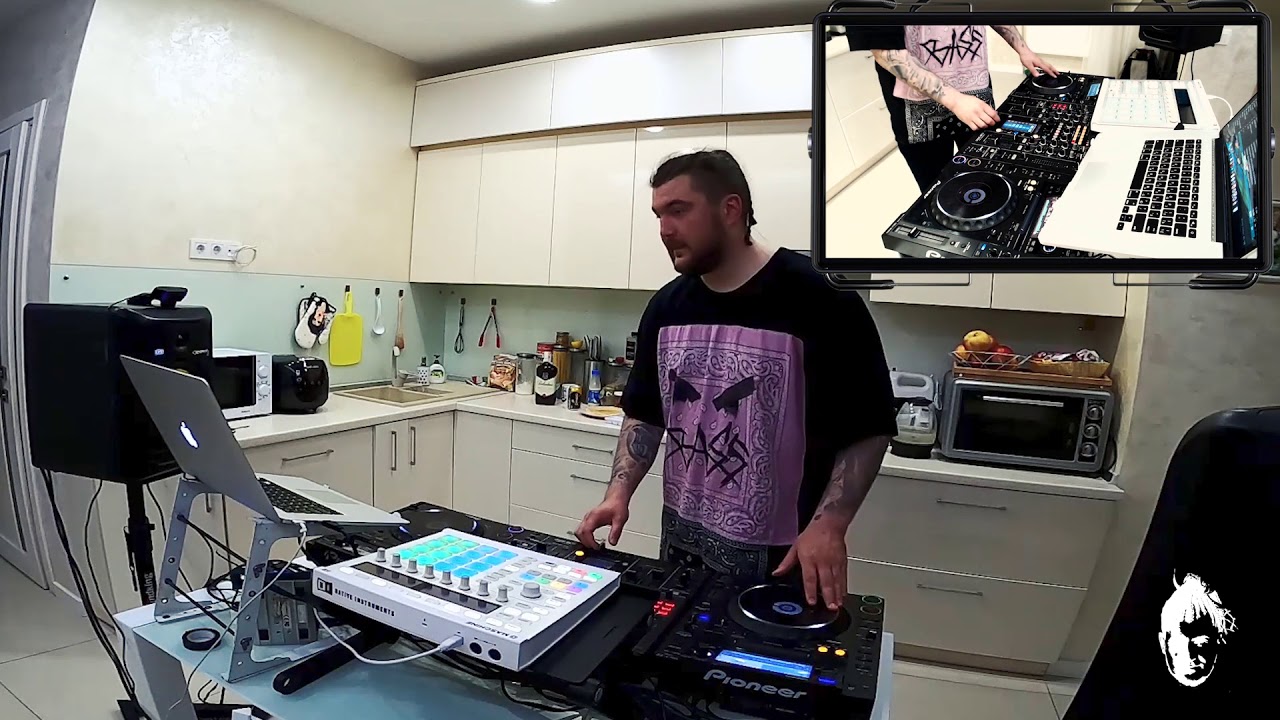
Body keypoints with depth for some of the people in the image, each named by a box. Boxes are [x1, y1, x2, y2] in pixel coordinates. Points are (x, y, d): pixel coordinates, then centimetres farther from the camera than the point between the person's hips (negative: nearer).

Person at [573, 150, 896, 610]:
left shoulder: (819, 302, -16)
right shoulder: (665, 308, 2)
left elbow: (867, 430, -11)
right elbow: (645, 415, 8)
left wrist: (829, 525, -21)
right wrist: (619, 492, -5)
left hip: (776, 557, -5)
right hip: (681, 542, 6)